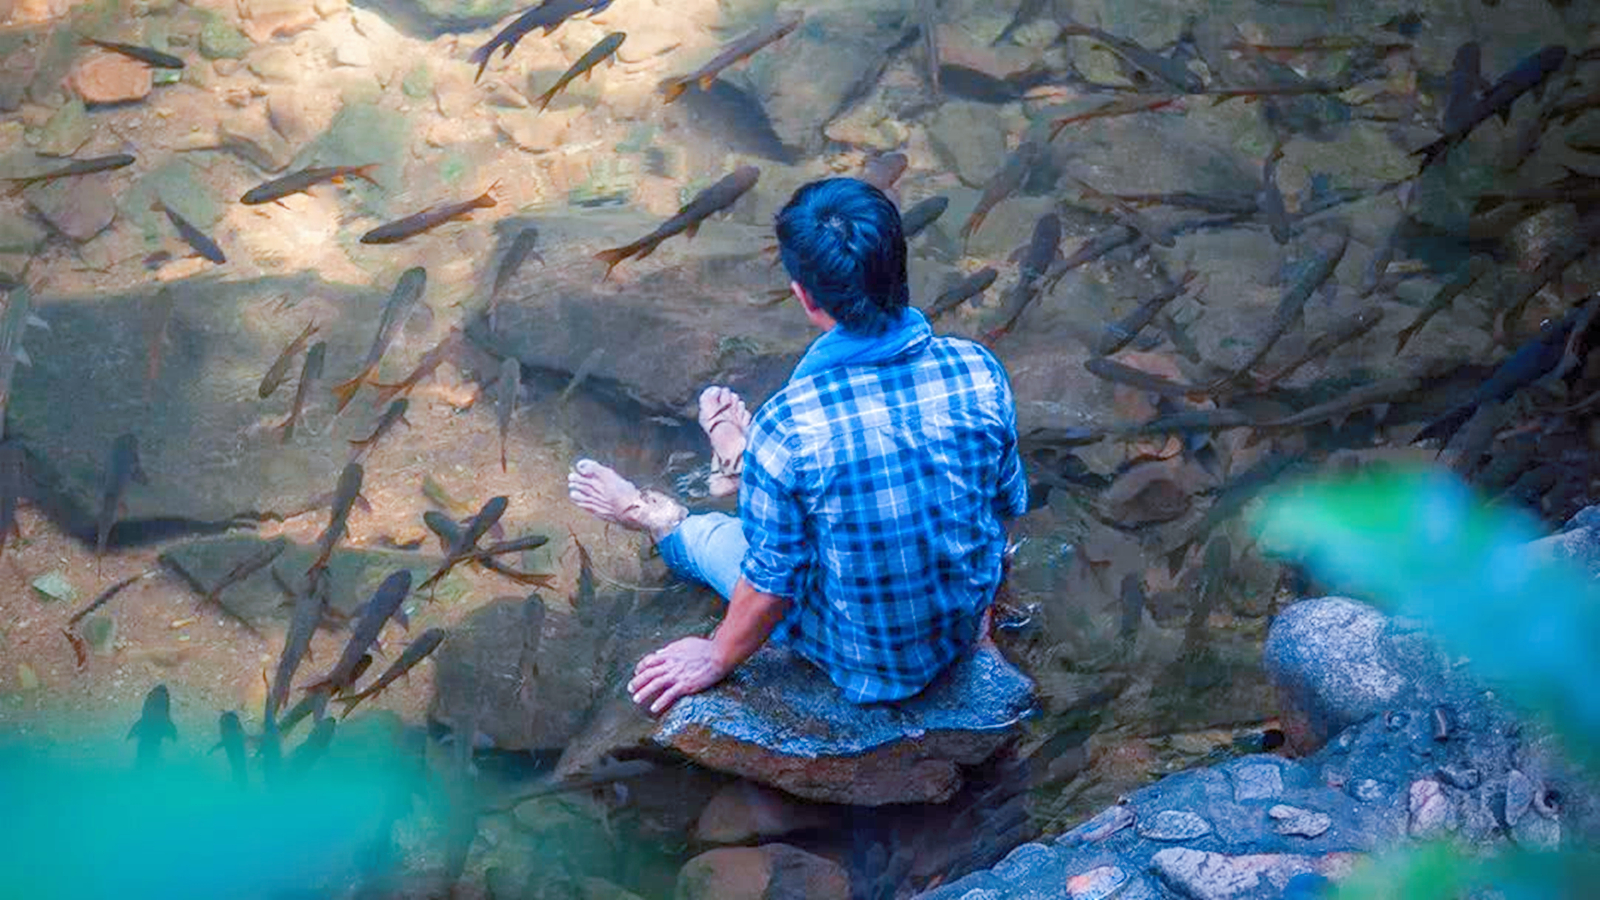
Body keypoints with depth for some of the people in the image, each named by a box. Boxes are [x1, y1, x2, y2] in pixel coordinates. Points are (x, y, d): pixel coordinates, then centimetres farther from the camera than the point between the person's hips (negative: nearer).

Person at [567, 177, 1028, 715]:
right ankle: (746, 470, 57)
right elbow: (1009, 504, -2)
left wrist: (716, 658, 2)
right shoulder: (980, 373, -20)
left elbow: (771, 587, -19)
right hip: (967, 628, 4)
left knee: (710, 535, 23)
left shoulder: (787, 428, -32)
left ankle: (663, 522, 55)